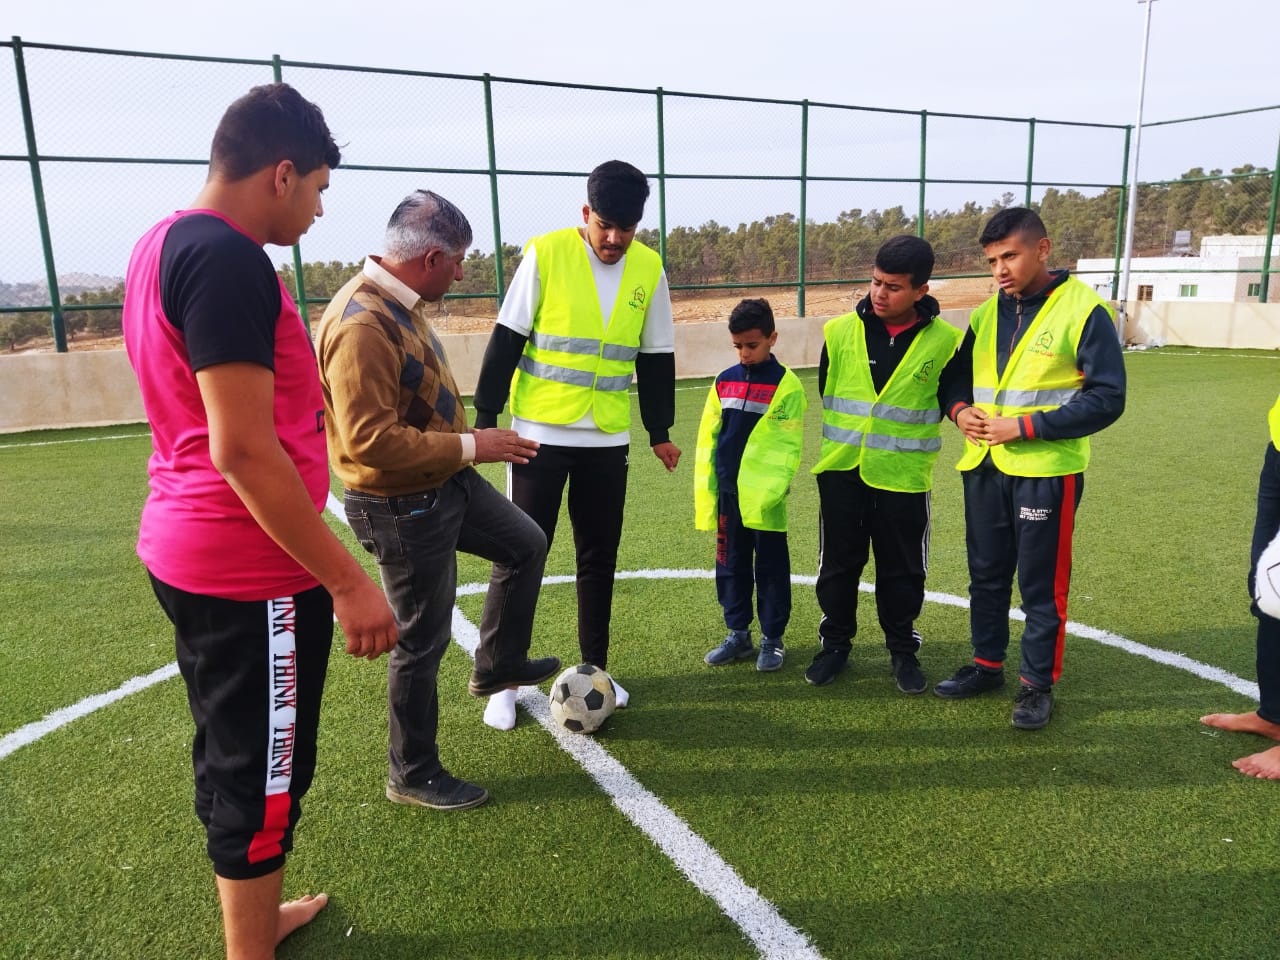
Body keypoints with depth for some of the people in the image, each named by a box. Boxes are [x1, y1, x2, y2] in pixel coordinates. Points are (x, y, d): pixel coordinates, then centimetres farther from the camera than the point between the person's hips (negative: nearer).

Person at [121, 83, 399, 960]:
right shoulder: (229, 260, -20)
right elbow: (242, 449, -25)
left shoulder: (163, 243, 11)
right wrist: (347, 581, -22)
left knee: (232, 755, 23)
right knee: (262, 771, 6)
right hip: (252, 570, -10)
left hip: (185, 550, 10)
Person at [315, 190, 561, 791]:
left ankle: (498, 665, 40)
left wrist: (465, 445, 22)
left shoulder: (399, 302, 3)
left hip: (446, 481, 10)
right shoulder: (362, 325, -28)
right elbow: (369, 440, -31)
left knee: (526, 545, 23)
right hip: (403, 509, -10)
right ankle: (414, 776, 25)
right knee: (422, 643, 4)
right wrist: (469, 446, -25)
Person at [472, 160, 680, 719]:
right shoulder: (546, 254, -8)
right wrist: (486, 416, -7)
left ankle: (595, 669, 26)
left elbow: (656, 358, 11)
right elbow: (506, 339, -6)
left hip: (608, 440, 4)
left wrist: (659, 431, 12)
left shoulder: (648, 269, 3)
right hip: (540, 434, -3)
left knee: (600, 557, 11)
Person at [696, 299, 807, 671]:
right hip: (727, 493, 5)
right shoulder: (724, 381, 8)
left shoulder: (787, 385, -6)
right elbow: (707, 439, 9)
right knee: (731, 566, 13)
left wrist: (773, 489, -17)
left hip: (764, 497, -5)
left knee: (771, 568, 7)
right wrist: (706, 488, 4)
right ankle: (738, 634, 26)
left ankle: (772, 638, 19)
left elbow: (789, 446, -9)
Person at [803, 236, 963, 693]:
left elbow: (951, 401, 7)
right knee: (838, 565, 11)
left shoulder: (945, 341, -8)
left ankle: (903, 649, 28)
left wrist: (905, 435, 7)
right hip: (841, 471, 1)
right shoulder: (840, 332, -5)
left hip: (903, 475, -1)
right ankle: (835, 643, 28)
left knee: (902, 571, 10)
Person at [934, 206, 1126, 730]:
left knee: (1042, 585, 5)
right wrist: (960, 410, -5)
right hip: (984, 467, 6)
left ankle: (1038, 684, 20)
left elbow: (1106, 398, -13)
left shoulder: (1084, 309, -9)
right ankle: (987, 665, 32)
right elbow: (959, 376, 18)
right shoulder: (986, 314, 8)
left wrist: (1025, 426, -19)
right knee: (987, 574, 16)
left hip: (1046, 470, -6)